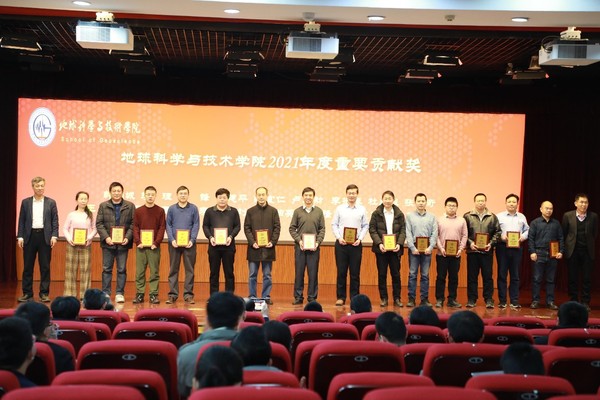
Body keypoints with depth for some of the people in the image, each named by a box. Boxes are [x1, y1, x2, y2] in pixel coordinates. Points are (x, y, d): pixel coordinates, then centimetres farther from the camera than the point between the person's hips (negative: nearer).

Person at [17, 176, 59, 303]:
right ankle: (27, 293, 10)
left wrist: (54, 236, -7)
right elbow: (22, 220, 7)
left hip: (45, 236, -1)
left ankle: (44, 293, 8)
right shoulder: (25, 202, 8)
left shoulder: (51, 202, 6)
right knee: (27, 266, 4)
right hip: (30, 236, 1)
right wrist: (20, 236, -1)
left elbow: (55, 221, 3)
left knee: (45, 267, 2)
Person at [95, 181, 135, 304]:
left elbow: (133, 224, 1)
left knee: (122, 270, 4)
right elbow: (99, 224, 2)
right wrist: (106, 237, -11)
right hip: (108, 243, 0)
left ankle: (120, 293, 11)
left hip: (123, 243, 0)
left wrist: (127, 237, -11)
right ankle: (105, 293, 11)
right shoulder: (103, 206, 7)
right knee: (106, 269, 4)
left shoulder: (130, 206, 5)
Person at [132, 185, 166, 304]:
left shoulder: (160, 211, 4)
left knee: (154, 272, 0)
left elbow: (162, 228, -1)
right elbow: (135, 227, 5)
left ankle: (154, 294, 4)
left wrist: (156, 242, -11)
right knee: (139, 272, 3)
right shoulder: (138, 211, 8)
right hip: (141, 246, 1)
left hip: (154, 246, -1)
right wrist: (138, 242, -8)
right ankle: (139, 294, 7)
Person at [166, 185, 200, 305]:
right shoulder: (171, 209, 7)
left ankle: (188, 294, 6)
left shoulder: (193, 208, 4)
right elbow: (168, 225, 5)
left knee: (189, 269, 1)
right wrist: (172, 239, -8)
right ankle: (172, 294, 9)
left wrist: (192, 240, -11)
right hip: (174, 243, 1)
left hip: (189, 243, -1)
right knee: (173, 269, 4)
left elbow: (196, 225, 1)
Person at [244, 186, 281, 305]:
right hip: (254, 248, 0)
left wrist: (273, 242, -10)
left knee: (267, 275, 5)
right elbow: (247, 228, 3)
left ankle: (266, 297, 11)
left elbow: (277, 228, 3)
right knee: (252, 275, 4)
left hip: (268, 248, 0)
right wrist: (252, 242, -10)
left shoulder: (273, 211, 6)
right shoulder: (250, 211, 6)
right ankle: (252, 297, 10)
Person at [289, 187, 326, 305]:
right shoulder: (297, 211, 4)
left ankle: (312, 297, 9)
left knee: (313, 273, 2)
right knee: (299, 272, 3)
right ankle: (298, 297, 10)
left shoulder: (319, 211, 6)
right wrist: (299, 240, -8)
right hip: (300, 246, 0)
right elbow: (292, 229, 4)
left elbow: (322, 229, 4)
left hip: (314, 247, 0)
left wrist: (318, 242, -8)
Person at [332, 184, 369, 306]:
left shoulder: (362, 210, 6)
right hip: (341, 243, 0)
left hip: (356, 244, 0)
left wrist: (360, 239, -7)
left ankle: (354, 297, 9)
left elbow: (365, 226, 6)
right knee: (341, 272, 2)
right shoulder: (340, 208, 5)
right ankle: (341, 297, 9)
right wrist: (339, 237, -7)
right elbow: (334, 224, 5)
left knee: (355, 273, 3)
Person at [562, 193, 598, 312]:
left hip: (587, 251, 0)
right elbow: (563, 233, 5)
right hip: (572, 251, 0)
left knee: (587, 278, 2)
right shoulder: (568, 216, -1)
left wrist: (590, 246, 7)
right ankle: (573, 301, 14)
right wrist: (566, 247, 5)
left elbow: (595, 234, 8)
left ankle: (585, 302, 9)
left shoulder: (593, 216, 0)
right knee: (573, 278, 5)